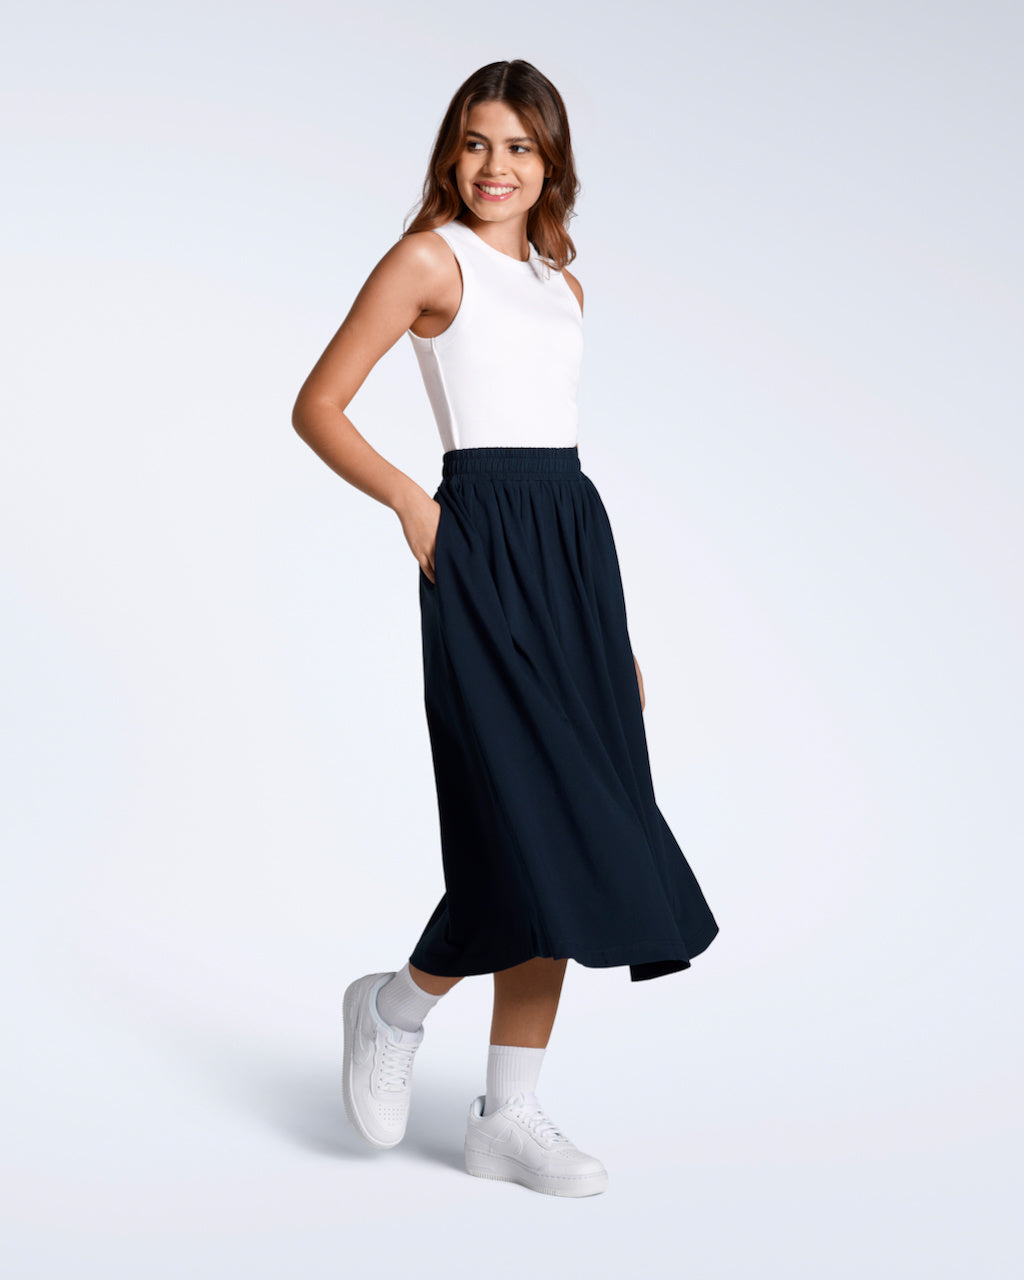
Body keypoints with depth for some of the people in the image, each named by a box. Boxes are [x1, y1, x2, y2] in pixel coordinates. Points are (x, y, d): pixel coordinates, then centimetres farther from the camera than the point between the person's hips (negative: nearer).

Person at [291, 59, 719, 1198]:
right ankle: (395, 1005, 17)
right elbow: (318, 407, -2)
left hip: (575, 533, 7)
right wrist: (411, 501, -16)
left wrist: (615, 627, 17)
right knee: (531, 831, -11)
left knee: (572, 837, 4)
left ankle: (508, 1116, 13)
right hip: (483, 542, -7)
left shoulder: (559, 281, 18)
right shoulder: (430, 259, 0)